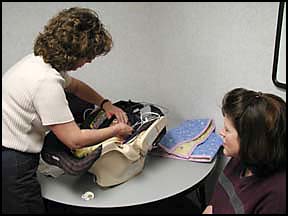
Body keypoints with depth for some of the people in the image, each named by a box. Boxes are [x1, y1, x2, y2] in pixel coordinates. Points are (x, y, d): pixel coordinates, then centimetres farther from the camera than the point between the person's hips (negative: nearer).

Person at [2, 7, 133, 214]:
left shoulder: (39, 60, 2)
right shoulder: (46, 82, -27)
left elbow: (75, 85, 22)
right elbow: (75, 139, -23)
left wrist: (105, 103, 10)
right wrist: (116, 130, -9)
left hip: (12, 158, 10)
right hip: (12, 164, -10)